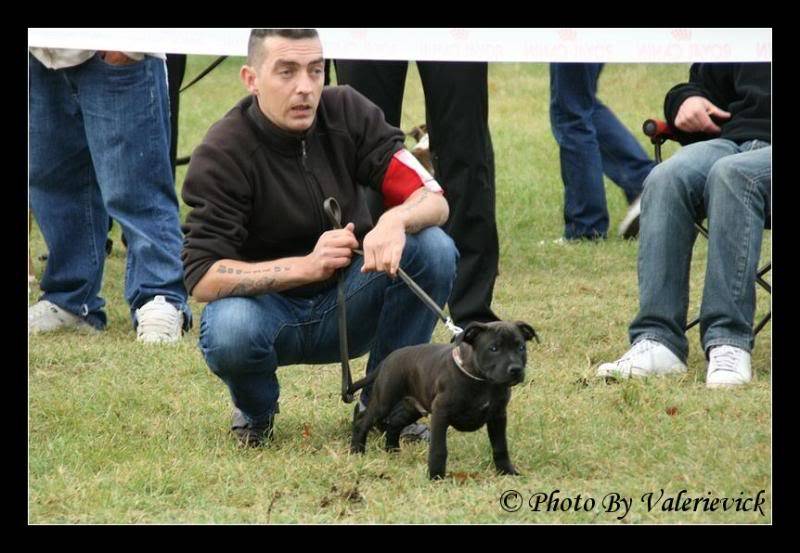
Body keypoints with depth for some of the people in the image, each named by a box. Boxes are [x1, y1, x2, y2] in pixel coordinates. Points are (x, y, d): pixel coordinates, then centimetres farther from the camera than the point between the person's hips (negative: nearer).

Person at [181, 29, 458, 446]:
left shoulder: (347, 113, -8)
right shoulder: (223, 153, -19)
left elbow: (433, 199, -11)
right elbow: (201, 278, -25)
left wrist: (396, 220, -36)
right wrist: (306, 266, -37)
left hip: (345, 304, 3)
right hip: (265, 305, -3)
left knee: (433, 248, -22)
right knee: (229, 331, -38)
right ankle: (255, 411, 0)